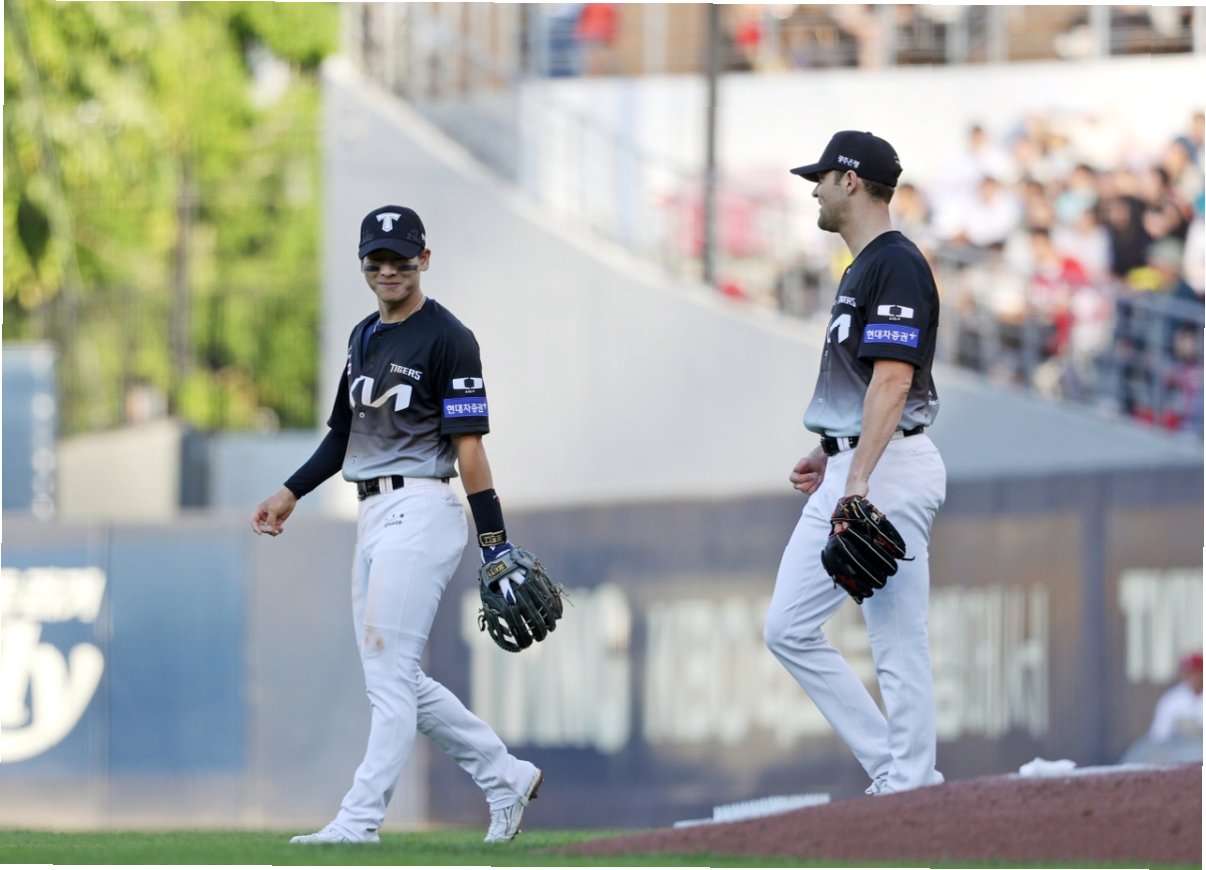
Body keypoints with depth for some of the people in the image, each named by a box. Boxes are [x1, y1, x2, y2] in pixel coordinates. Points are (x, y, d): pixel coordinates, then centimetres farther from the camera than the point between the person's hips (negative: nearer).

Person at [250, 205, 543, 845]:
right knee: (396, 679, 10)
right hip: (373, 517, 9)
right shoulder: (365, 337, 17)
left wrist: (495, 543, -16)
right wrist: (290, 495, 16)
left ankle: (359, 820, -13)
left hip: (419, 510, -9)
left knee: (391, 674, -11)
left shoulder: (446, 338, -8)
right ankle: (504, 777, 19)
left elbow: (468, 444, -13)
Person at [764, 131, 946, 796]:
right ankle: (894, 771, 9)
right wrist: (829, 456, 26)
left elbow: (893, 379, -22)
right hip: (849, 473, 11)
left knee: (899, 643, -7)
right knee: (789, 629, 7)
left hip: (889, 470, -11)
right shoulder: (863, 267, 18)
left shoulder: (896, 265, -14)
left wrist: (859, 481, -27)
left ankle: (908, 786, -4)